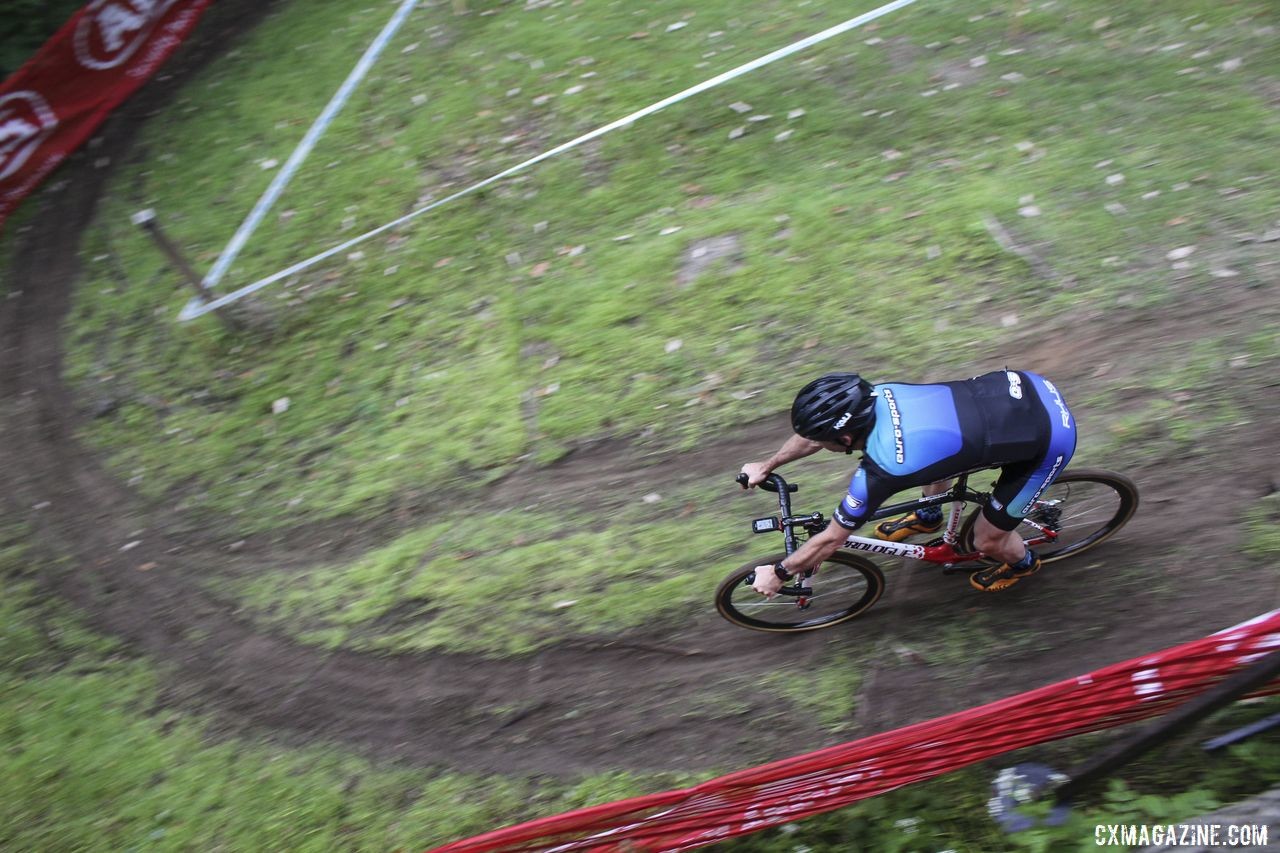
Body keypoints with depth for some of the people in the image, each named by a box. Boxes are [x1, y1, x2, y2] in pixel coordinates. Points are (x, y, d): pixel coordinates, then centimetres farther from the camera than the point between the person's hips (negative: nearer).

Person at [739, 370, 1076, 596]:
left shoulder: (882, 468, -27)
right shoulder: (877, 395, -9)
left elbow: (831, 538, -13)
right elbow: (815, 431, 11)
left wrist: (778, 573, 0)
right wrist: (766, 466, 21)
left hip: (1048, 436, -7)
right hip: (1024, 384, 7)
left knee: (987, 540, 8)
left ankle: (1023, 563, 43)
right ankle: (928, 516, 46)